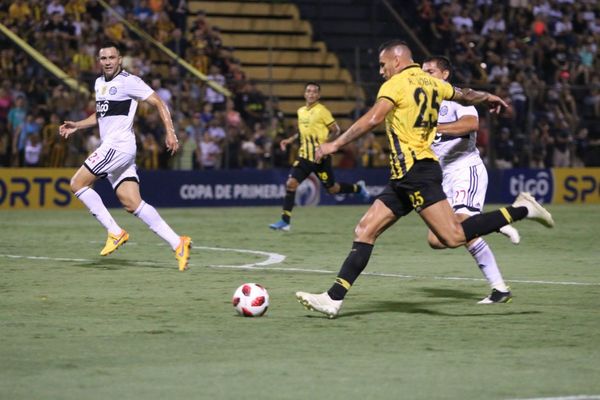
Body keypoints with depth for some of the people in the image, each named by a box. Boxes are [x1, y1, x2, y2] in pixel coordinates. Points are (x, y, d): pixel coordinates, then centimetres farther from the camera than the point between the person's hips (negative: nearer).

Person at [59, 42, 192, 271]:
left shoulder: (128, 81, -7)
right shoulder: (99, 83, 19)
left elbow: (158, 103, -7)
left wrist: (170, 132, -16)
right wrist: (76, 126, 20)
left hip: (118, 144, -8)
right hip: (111, 147, 8)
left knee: (77, 183, -9)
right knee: (132, 203, -1)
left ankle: (115, 232, -8)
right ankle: (177, 243, -4)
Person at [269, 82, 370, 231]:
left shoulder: (322, 111, -10)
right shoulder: (301, 111, 11)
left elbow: (336, 130, -8)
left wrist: (324, 145, -19)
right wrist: (289, 140, 15)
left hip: (320, 158, -5)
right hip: (304, 156, 5)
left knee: (332, 189, 6)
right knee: (291, 183, -10)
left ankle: (357, 187, 35)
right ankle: (285, 221, -6)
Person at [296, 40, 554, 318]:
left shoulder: (396, 84, -7)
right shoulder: (431, 82, 16)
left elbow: (373, 119, -21)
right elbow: (465, 96, 32)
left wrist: (335, 145, -17)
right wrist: (489, 98, 54)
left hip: (413, 171, -10)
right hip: (404, 179, 10)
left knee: (453, 237, -16)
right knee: (365, 231, 5)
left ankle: (520, 210, -9)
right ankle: (334, 299, 1)